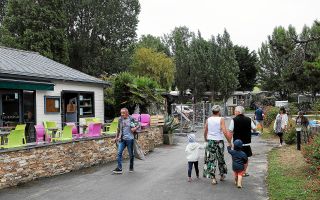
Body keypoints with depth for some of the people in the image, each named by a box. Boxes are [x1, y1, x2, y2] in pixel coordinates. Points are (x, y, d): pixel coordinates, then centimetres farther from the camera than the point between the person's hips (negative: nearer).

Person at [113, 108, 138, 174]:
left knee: (131, 154, 8)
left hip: (129, 139, -3)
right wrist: (116, 137, 21)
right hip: (122, 139, 3)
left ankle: (131, 167, 25)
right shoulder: (120, 119, 5)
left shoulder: (131, 119, -6)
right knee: (119, 153, -8)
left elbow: (133, 129, 3)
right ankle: (119, 168, -6)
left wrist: (134, 128, -19)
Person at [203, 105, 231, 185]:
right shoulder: (221, 119, -8)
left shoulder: (208, 120, 0)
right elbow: (224, 132, -16)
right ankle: (222, 175, 32)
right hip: (219, 141, -1)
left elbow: (205, 132, 6)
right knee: (221, 159, 17)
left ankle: (213, 178, 1)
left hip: (210, 141, 1)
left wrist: (206, 139, 23)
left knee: (211, 160, 5)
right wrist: (229, 141, -8)